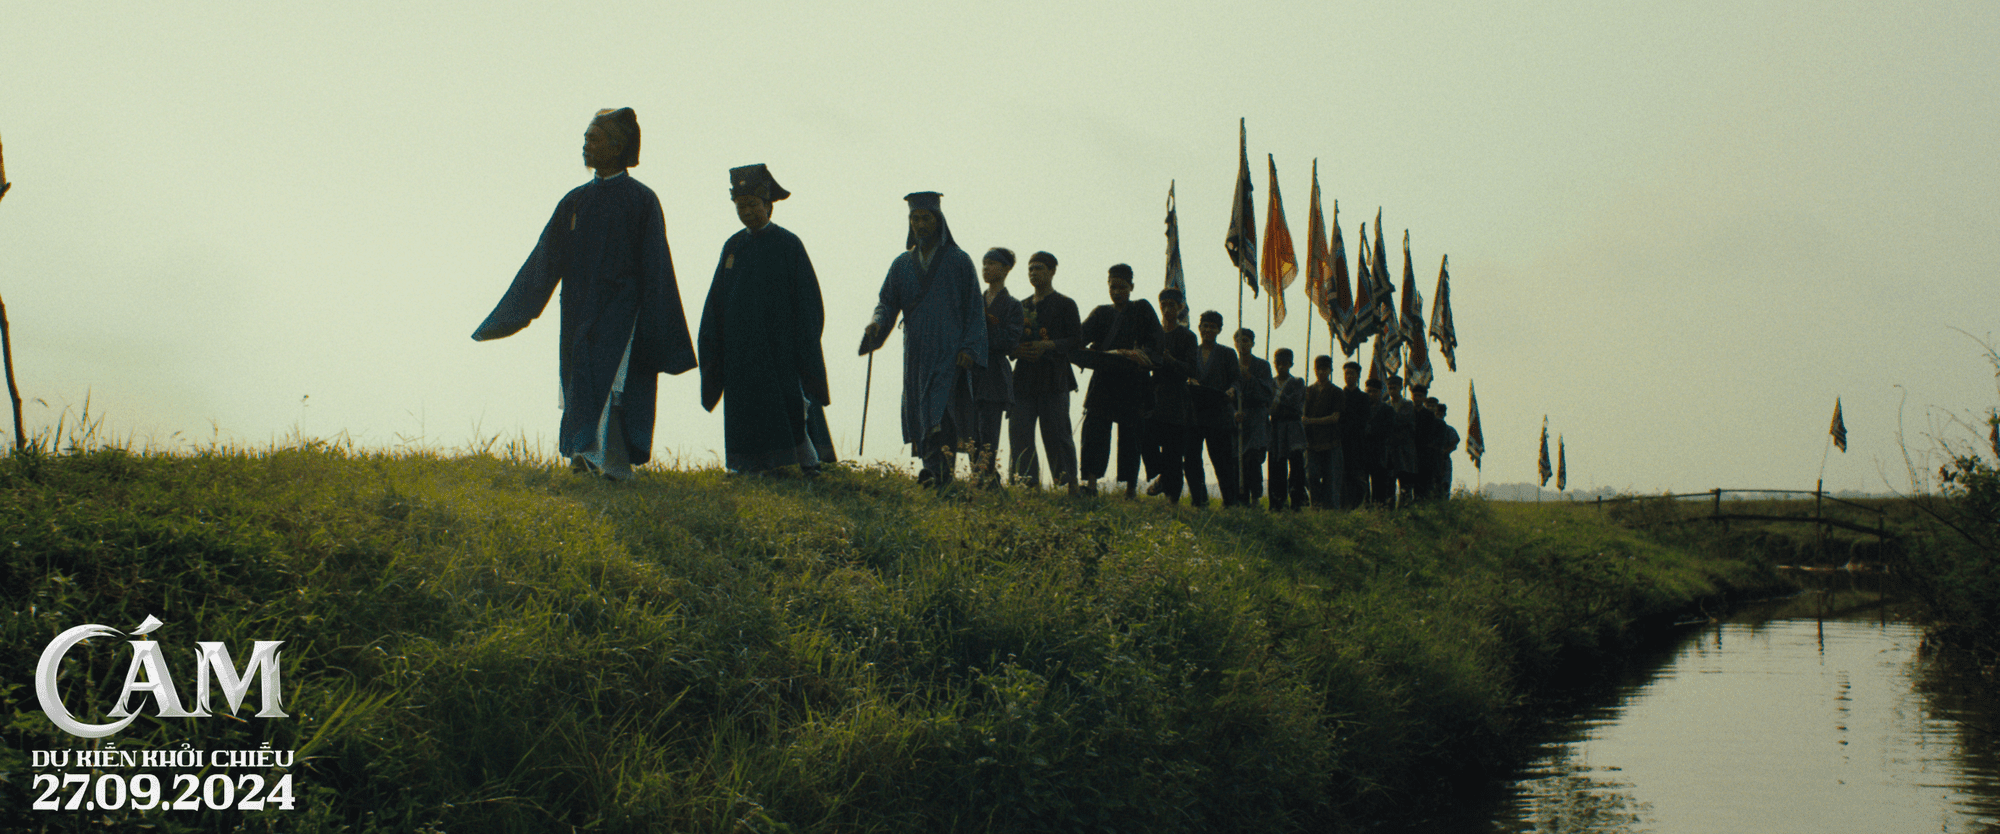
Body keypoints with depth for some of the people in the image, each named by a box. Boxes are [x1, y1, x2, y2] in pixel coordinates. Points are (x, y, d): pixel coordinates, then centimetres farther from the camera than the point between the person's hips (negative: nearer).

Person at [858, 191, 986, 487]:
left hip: (948, 354, -5)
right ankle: (936, 473, 9)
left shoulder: (959, 261, 3)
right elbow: (887, 302, 10)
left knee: (939, 411, -19)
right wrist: (877, 322, -12)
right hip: (915, 353, 5)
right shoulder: (902, 264, 14)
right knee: (920, 417, 3)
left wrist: (969, 347, -10)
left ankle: (939, 471, -27)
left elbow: (974, 308, 1)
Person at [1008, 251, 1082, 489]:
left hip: (1054, 378, -5)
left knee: (1056, 432, -5)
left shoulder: (1065, 304, 5)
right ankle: (1026, 483, 1)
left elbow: (1077, 340, -2)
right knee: (1019, 432, -3)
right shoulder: (1022, 306, 20)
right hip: (1024, 378, 5)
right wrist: (1015, 349, -1)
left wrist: (1048, 346, -15)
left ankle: (1068, 484, 2)